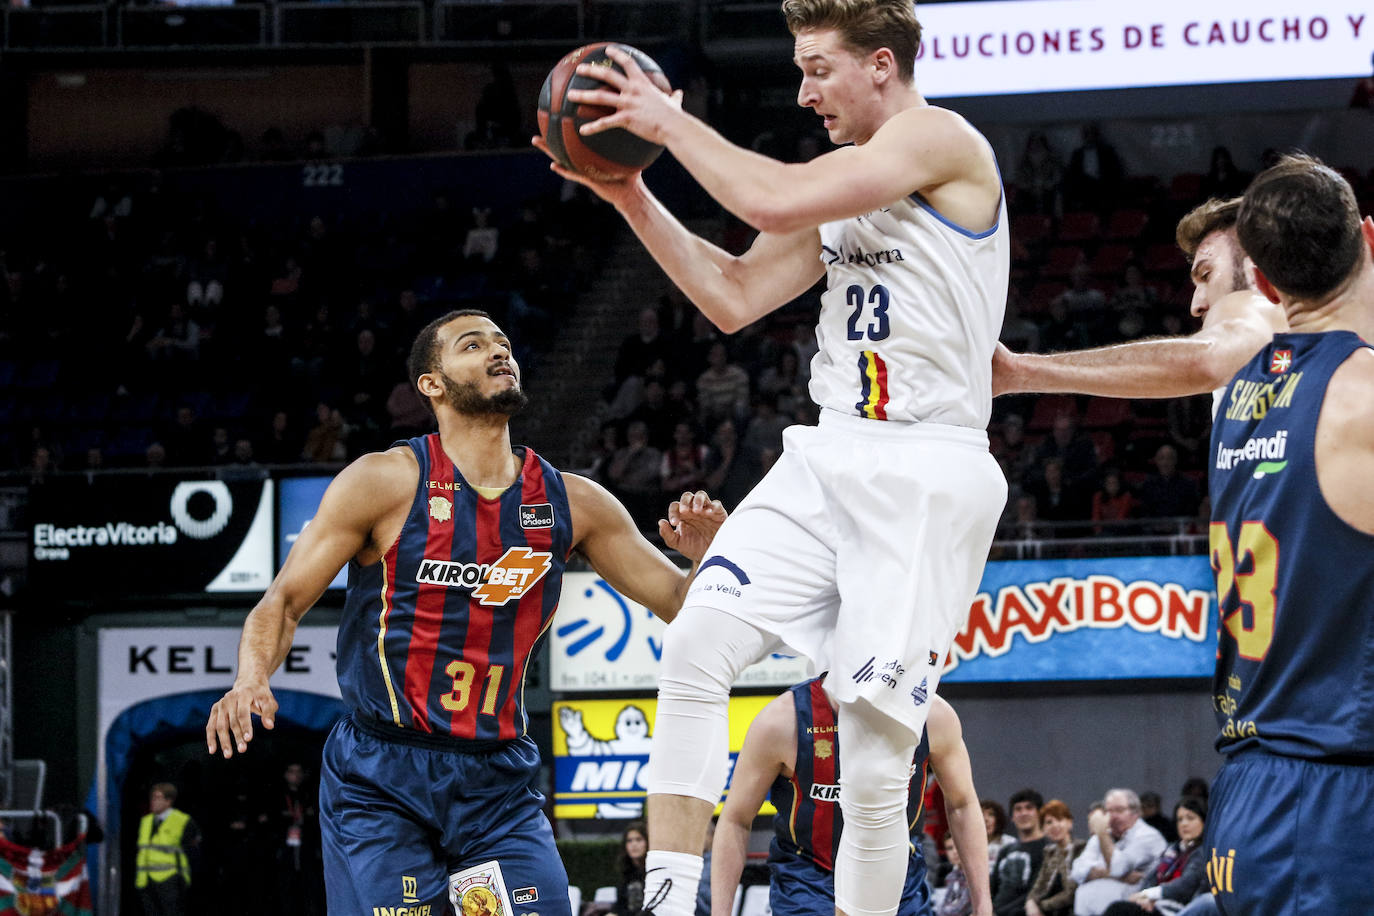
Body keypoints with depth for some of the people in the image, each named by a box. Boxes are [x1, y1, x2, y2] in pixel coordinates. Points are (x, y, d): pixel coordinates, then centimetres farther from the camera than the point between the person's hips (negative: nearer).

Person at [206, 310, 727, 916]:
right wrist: (251, 681, -25)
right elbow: (285, 602, -5)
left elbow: (681, 607, 10)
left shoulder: (570, 502, 6)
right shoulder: (385, 482, -5)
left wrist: (707, 558, -13)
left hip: (499, 785, 3)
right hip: (378, 781, -3)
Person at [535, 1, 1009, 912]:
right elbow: (736, 297, 20)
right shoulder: (845, 180, 20)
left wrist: (671, 123, -6)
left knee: (876, 757, -7)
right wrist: (631, 194, 12)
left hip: (927, 476, -8)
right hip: (829, 461, 8)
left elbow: (775, 201, -19)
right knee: (696, 646, -12)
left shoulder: (939, 140, -7)